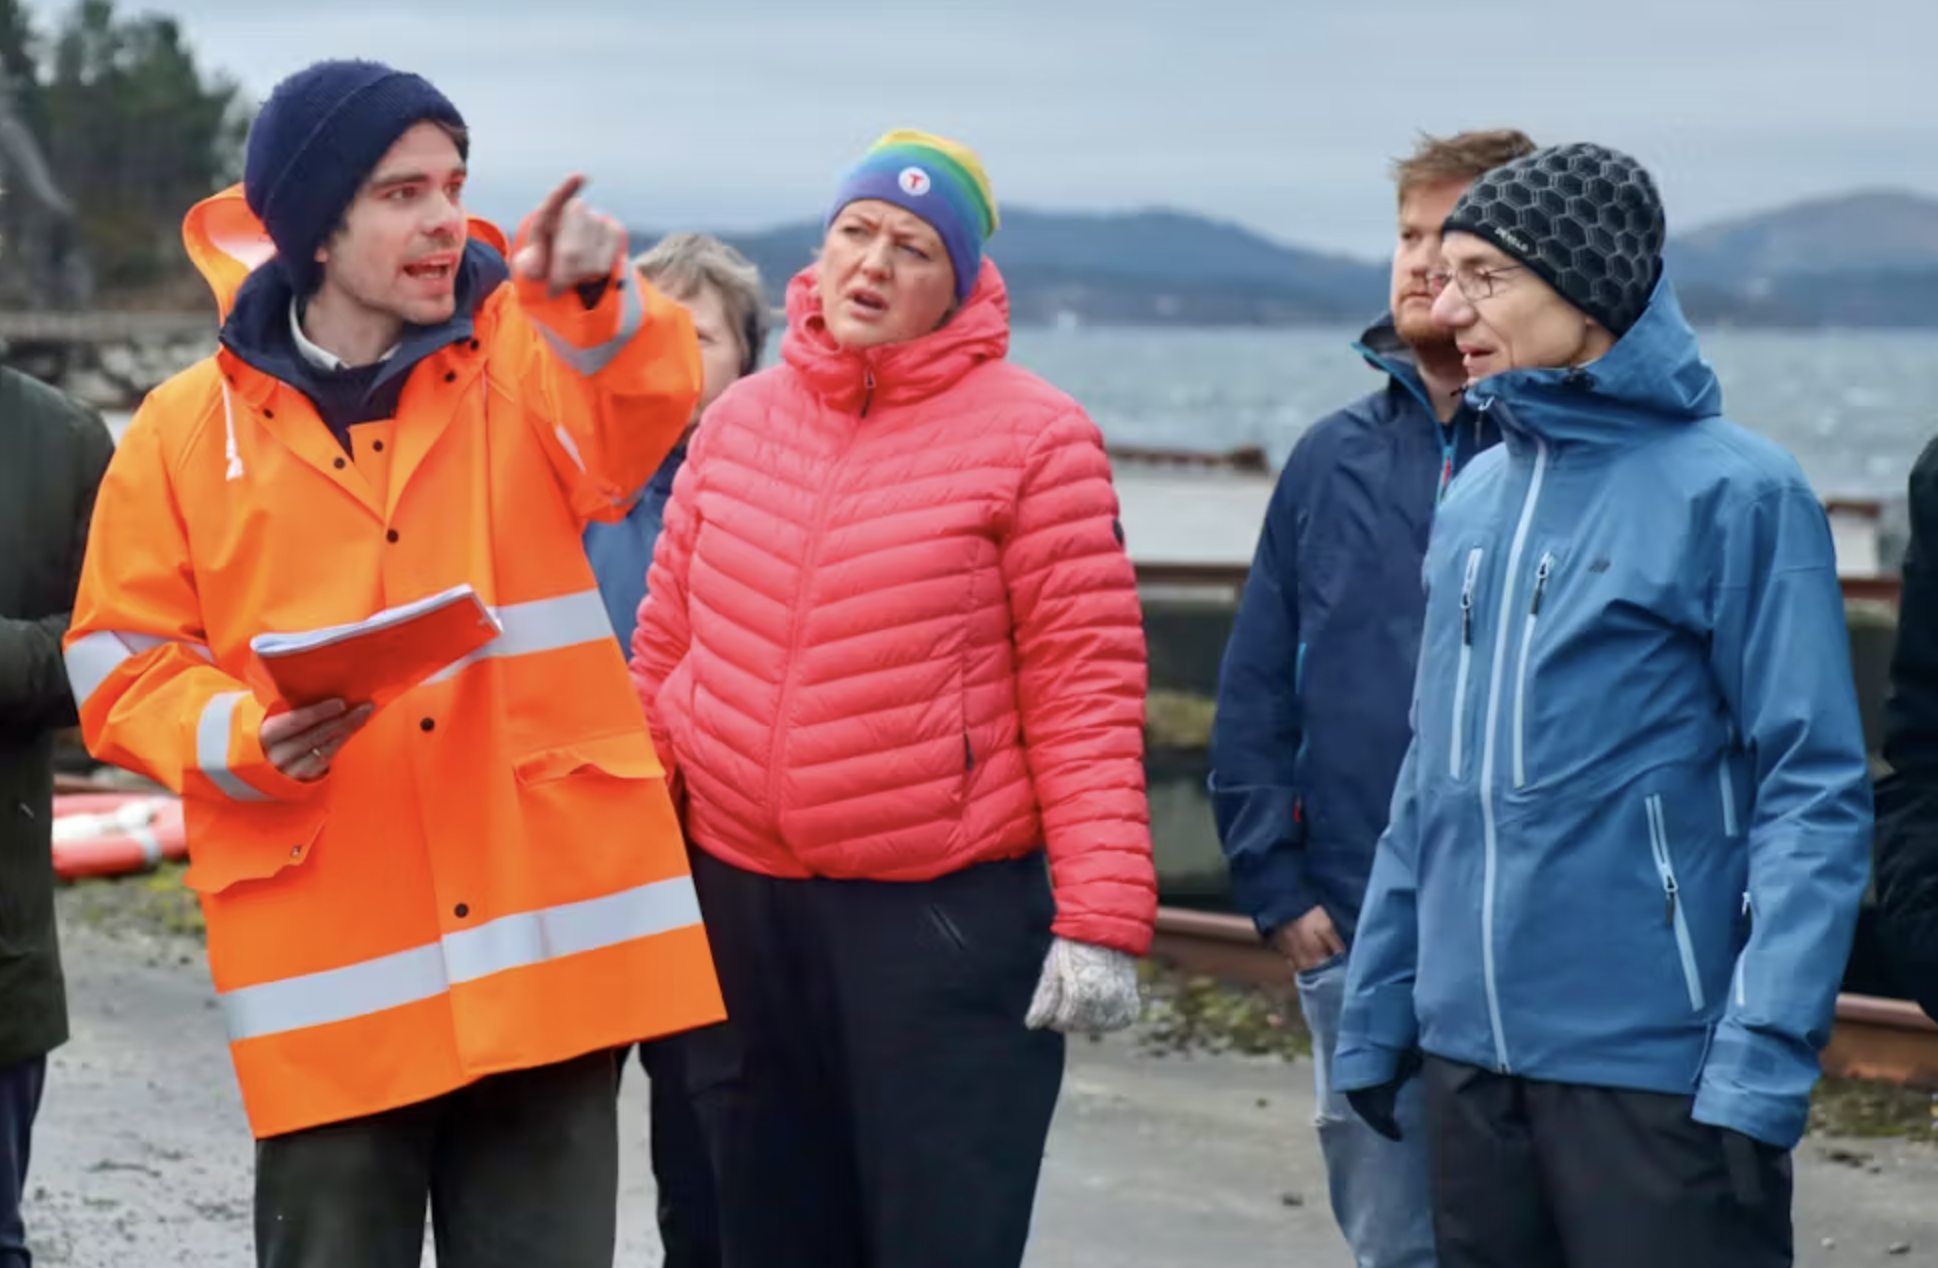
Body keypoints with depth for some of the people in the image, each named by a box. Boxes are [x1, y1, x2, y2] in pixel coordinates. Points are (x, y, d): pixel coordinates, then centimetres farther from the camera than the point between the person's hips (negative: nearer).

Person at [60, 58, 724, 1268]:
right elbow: (124, 667, 6)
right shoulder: (190, 427, 4)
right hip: (330, 961, -1)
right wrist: (242, 738, -13)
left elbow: (649, 406, -15)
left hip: (543, 933, 1)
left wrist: (594, 296, -34)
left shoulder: (527, 362, 6)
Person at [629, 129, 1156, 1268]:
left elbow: (1086, 696, -10)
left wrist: (1100, 918, -16)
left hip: (949, 918, -5)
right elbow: (666, 655, 13)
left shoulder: (1034, 438, -7)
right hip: (739, 911, 5)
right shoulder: (739, 419, 9)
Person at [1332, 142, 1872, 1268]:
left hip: (1657, 1070, -6)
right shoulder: (1477, 494, 11)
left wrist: (1764, 1051, -20)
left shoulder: (1735, 491, -8)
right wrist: (1377, 1009, 14)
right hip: (1471, 1053, 6)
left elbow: (1816, 793, -11)